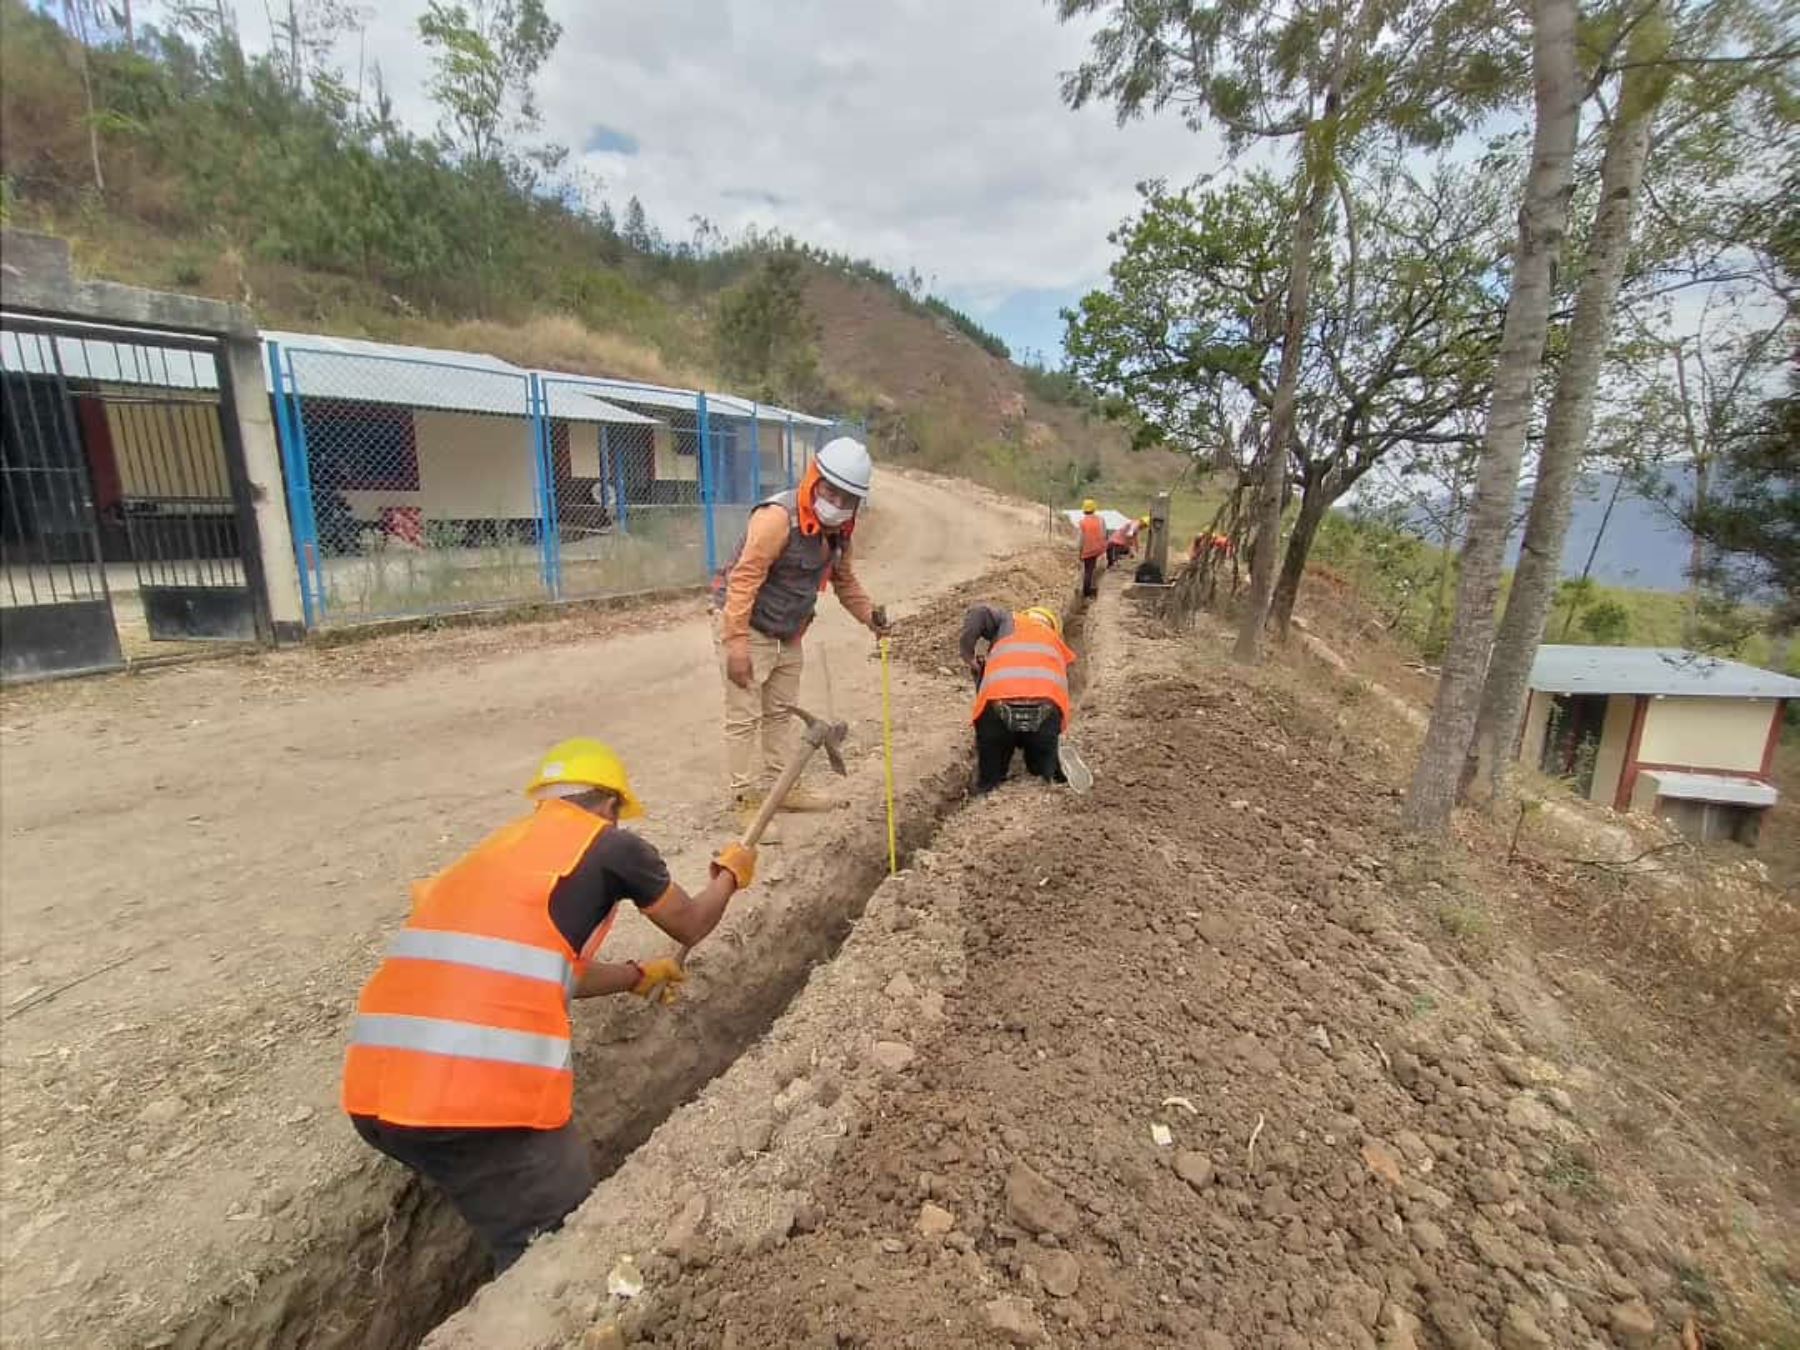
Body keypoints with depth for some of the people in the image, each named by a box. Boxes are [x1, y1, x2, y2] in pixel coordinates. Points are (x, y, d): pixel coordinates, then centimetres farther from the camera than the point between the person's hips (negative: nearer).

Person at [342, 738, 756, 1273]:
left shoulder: (500, 846, 24)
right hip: (485, 1092, -8)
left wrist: (638, 976, 51)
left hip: (375, 1087, 8)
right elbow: (691, 925, 20)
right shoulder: (610, 845, 3)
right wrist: (730, 873, 40)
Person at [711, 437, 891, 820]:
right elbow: (744, 580, -29)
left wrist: (868, 614, -1)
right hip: (746, 626, -9)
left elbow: (843, 578, 15)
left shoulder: (839, 529, 0)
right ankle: (747, 800, 6)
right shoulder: (777, 518, -26)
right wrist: (736, 643, -32)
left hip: (788, 633, 9)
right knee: (744, 717, -4)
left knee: (781, 713, 18)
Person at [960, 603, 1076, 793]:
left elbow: (979, 613, 8)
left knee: (989, 783, 17)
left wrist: (968, 655, 15)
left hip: (1000, 703, -1)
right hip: (1045, 708, 1)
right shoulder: (1057, 642, 34)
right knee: (1041, 772, 25)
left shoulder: (1008, 621, 27)